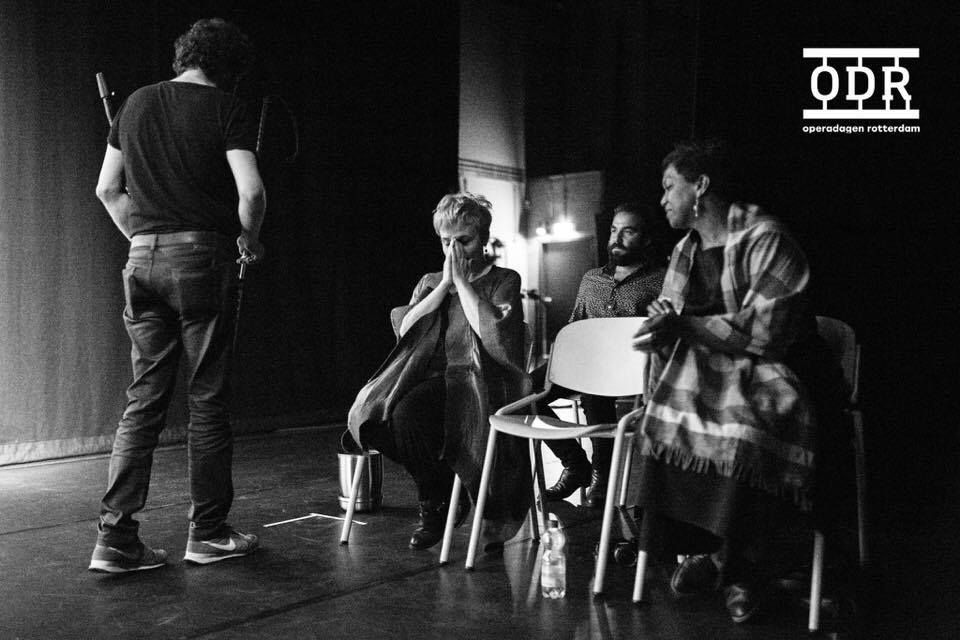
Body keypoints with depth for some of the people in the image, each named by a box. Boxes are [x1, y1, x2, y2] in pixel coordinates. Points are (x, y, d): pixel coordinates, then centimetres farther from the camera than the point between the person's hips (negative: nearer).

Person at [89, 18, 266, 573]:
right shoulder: (227, 111, -3)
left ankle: (116, 536, 7)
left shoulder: (136, 104, 14)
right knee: (208, 399, 4)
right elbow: (251, 192, -15)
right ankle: (208, 532, 13)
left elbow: (107, 189, 16)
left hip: (143, 260, 5)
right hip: (202, 257, -5)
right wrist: (250, 239, 3)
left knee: (145, 398, 9)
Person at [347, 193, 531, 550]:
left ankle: (437, 504, -8)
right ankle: (439, 498, -7)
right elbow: (405, 328, 3)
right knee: (370, 411, -25)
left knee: (406, 412, -32)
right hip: (432, 377, 5)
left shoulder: (504, 280, 9)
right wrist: (446, 284, 0)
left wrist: (462, 281, -6)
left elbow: (493, 332, -11)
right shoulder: (429, 282, 22)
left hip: (478, 380, -5)